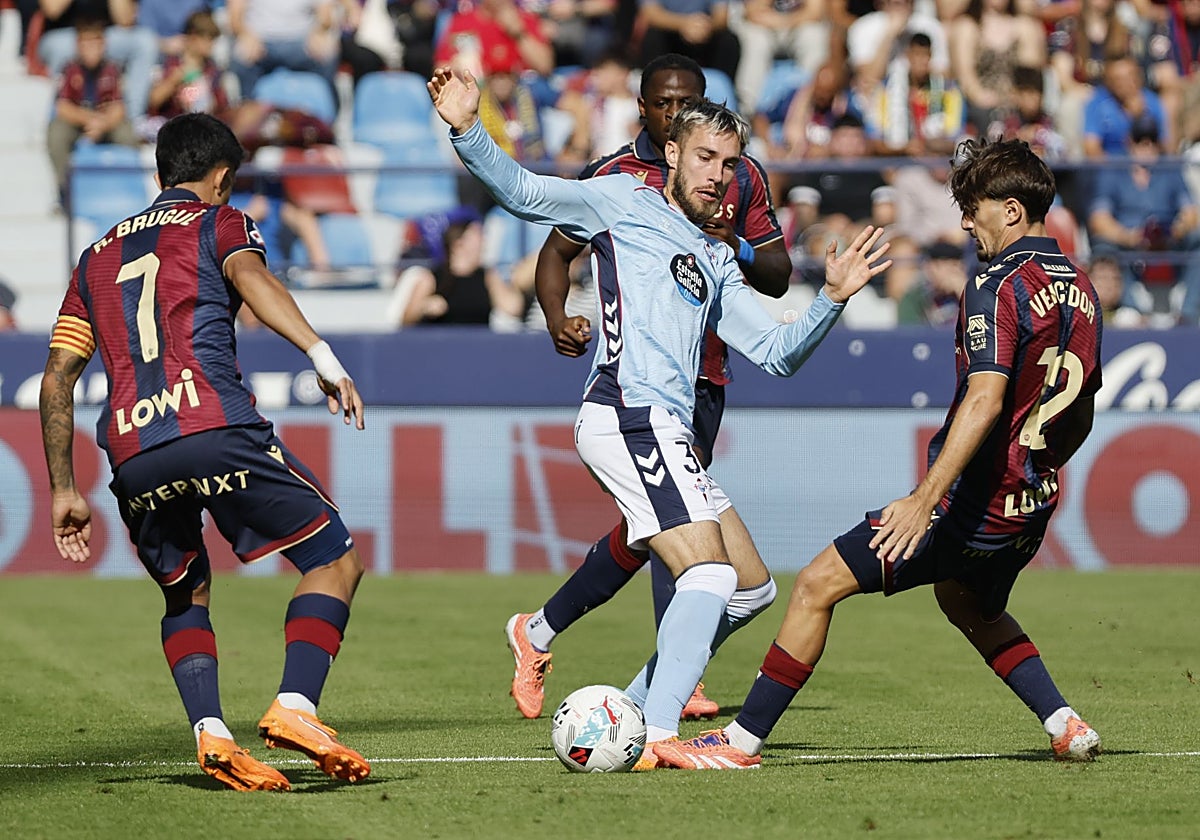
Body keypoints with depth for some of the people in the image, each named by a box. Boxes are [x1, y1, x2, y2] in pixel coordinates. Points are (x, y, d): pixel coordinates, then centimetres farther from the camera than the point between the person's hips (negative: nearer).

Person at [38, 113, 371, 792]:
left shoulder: (98, 255, 29)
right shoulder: (219, 222, 15)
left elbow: (57, 378, 24)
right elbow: (250, 277, -9)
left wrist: (64, 491, 27)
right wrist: (323, 356, -21)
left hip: (132, 455, 5)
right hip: (215, 425, -5)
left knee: (185, 599, 24)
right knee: (336, 561, 6)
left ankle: (210, 731, 0)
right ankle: (295, 707, -14)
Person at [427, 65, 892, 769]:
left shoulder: (716, 262, 26)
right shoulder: (621, 199, 7)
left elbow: (776, 353, 23)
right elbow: (524, 192, -2)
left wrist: (834, 297, 9)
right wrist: (469, 132, -18)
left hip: (669, 434, 9)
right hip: (629, 415, -9)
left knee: (753, 589, 11)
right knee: (710, 575, -20)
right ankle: (659, 737, -25)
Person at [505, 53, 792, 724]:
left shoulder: (742, 177, 9)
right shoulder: (613, 178, 0)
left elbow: (778, 278, 10)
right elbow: (558, 251, 9)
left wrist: (738, 248, -11)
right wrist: (558, 318, -9)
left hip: (704, 374, 5)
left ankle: (539, 631, 25)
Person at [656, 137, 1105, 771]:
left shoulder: (998, 286, -17)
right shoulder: (1080, 290, 9)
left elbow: (985, 398, -30)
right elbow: (1080, 415, 18)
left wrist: (927, 497, -37)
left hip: (974, 502, -9)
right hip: (1032, 507, 9)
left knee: (818, 584, -5)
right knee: (971, 609, 35)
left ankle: (742, 740, -5)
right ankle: (1066, 726, 26)